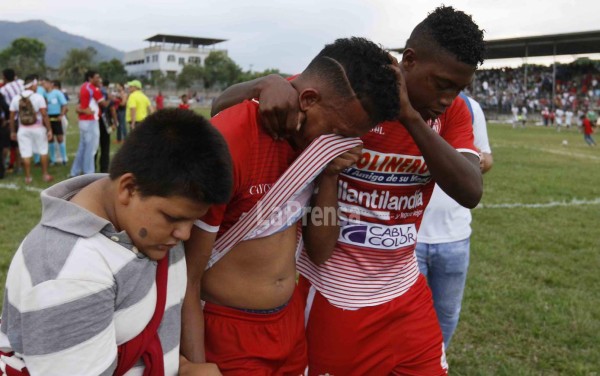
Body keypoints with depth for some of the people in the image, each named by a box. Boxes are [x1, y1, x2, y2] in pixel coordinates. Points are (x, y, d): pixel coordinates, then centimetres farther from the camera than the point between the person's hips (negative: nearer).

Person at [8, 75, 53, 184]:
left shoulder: (16, 99, 1)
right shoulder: (38, 97, -9)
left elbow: (12, 117, 3)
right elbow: (44, 115, -15)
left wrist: (12, 131, 12)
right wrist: (49, 129, -11)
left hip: (23, 130, 2)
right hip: (38, 128, -2)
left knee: (26, 153, 6)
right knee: (43, 151, 11)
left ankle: (28, 177, 11)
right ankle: (45, 175, 16)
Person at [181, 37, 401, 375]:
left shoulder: (315, 134, -6)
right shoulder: (226, 148, -27)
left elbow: (320, 249, 0)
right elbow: (186, 281, -19)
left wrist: (330, 174, -13)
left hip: (291, 320, 7)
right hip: (227, 334, -7)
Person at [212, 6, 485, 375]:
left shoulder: (453, 112, -2)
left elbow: (471, 192, -17)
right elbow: (223, 107, -13)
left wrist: (411, 117, -26)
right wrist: (270, 84, -35)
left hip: (405, 292, 4)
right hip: (332, 296, -4)